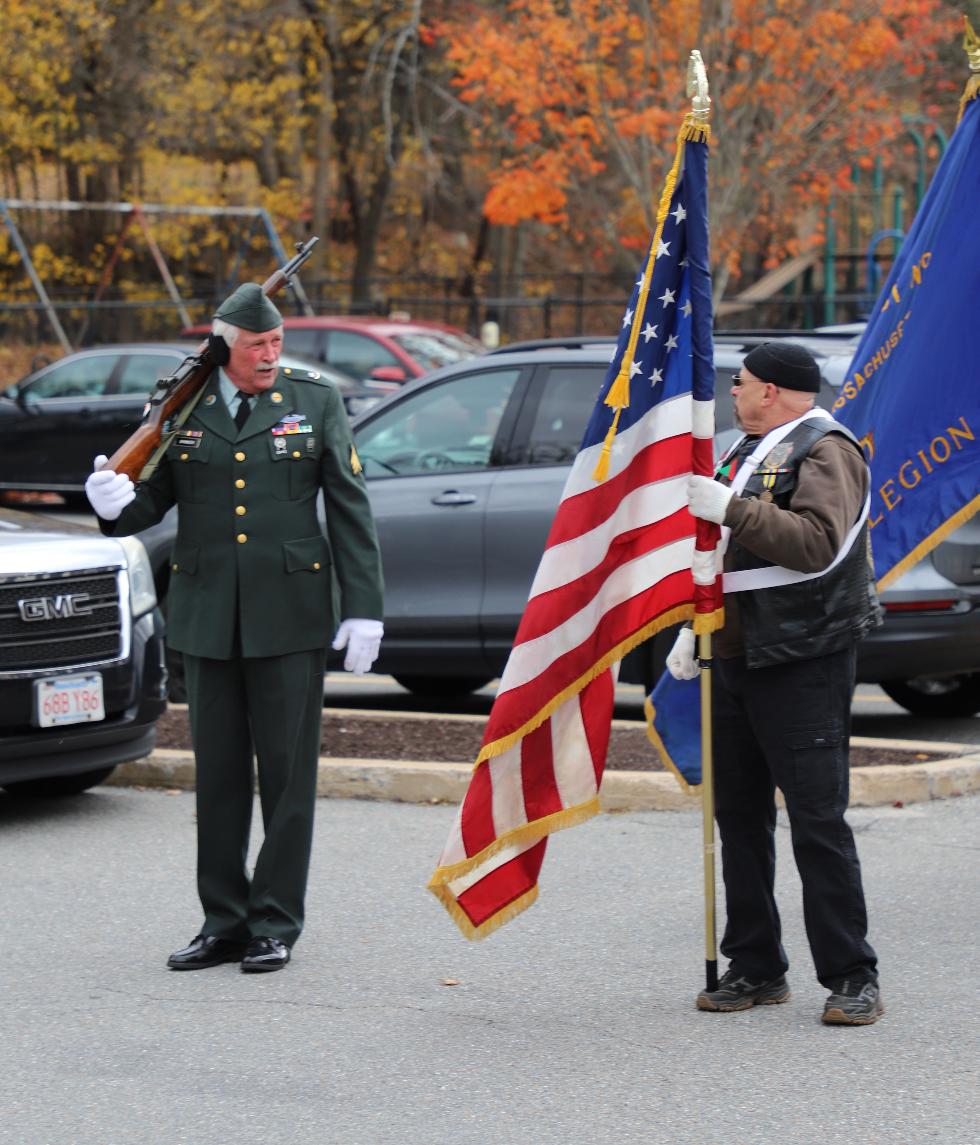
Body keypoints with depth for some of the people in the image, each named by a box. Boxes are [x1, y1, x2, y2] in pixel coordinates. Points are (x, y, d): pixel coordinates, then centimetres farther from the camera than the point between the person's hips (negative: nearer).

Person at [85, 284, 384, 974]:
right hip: (207, 614, 2)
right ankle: (224, 923, 16)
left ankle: (276, 926, 8)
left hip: (290, 613, -2)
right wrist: (118, 505, -15)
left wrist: (363, 606, -3)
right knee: (218, 774, 7)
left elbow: (350, 508, 2)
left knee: (288, 773, 0)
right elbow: (156, 497, 9)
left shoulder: (316, 402, 3)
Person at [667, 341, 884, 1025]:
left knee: (818, 820, -10)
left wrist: (732, 509, -24)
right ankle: (755, 969, 16)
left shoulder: (824, 450, -8)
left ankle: (853, 979, -6)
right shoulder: (748, 451, 21)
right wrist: (694, 627, 19)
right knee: (740, 816, 9)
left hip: (804, 666, -9)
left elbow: (817, 543, -24)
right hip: (737, 661, 9)